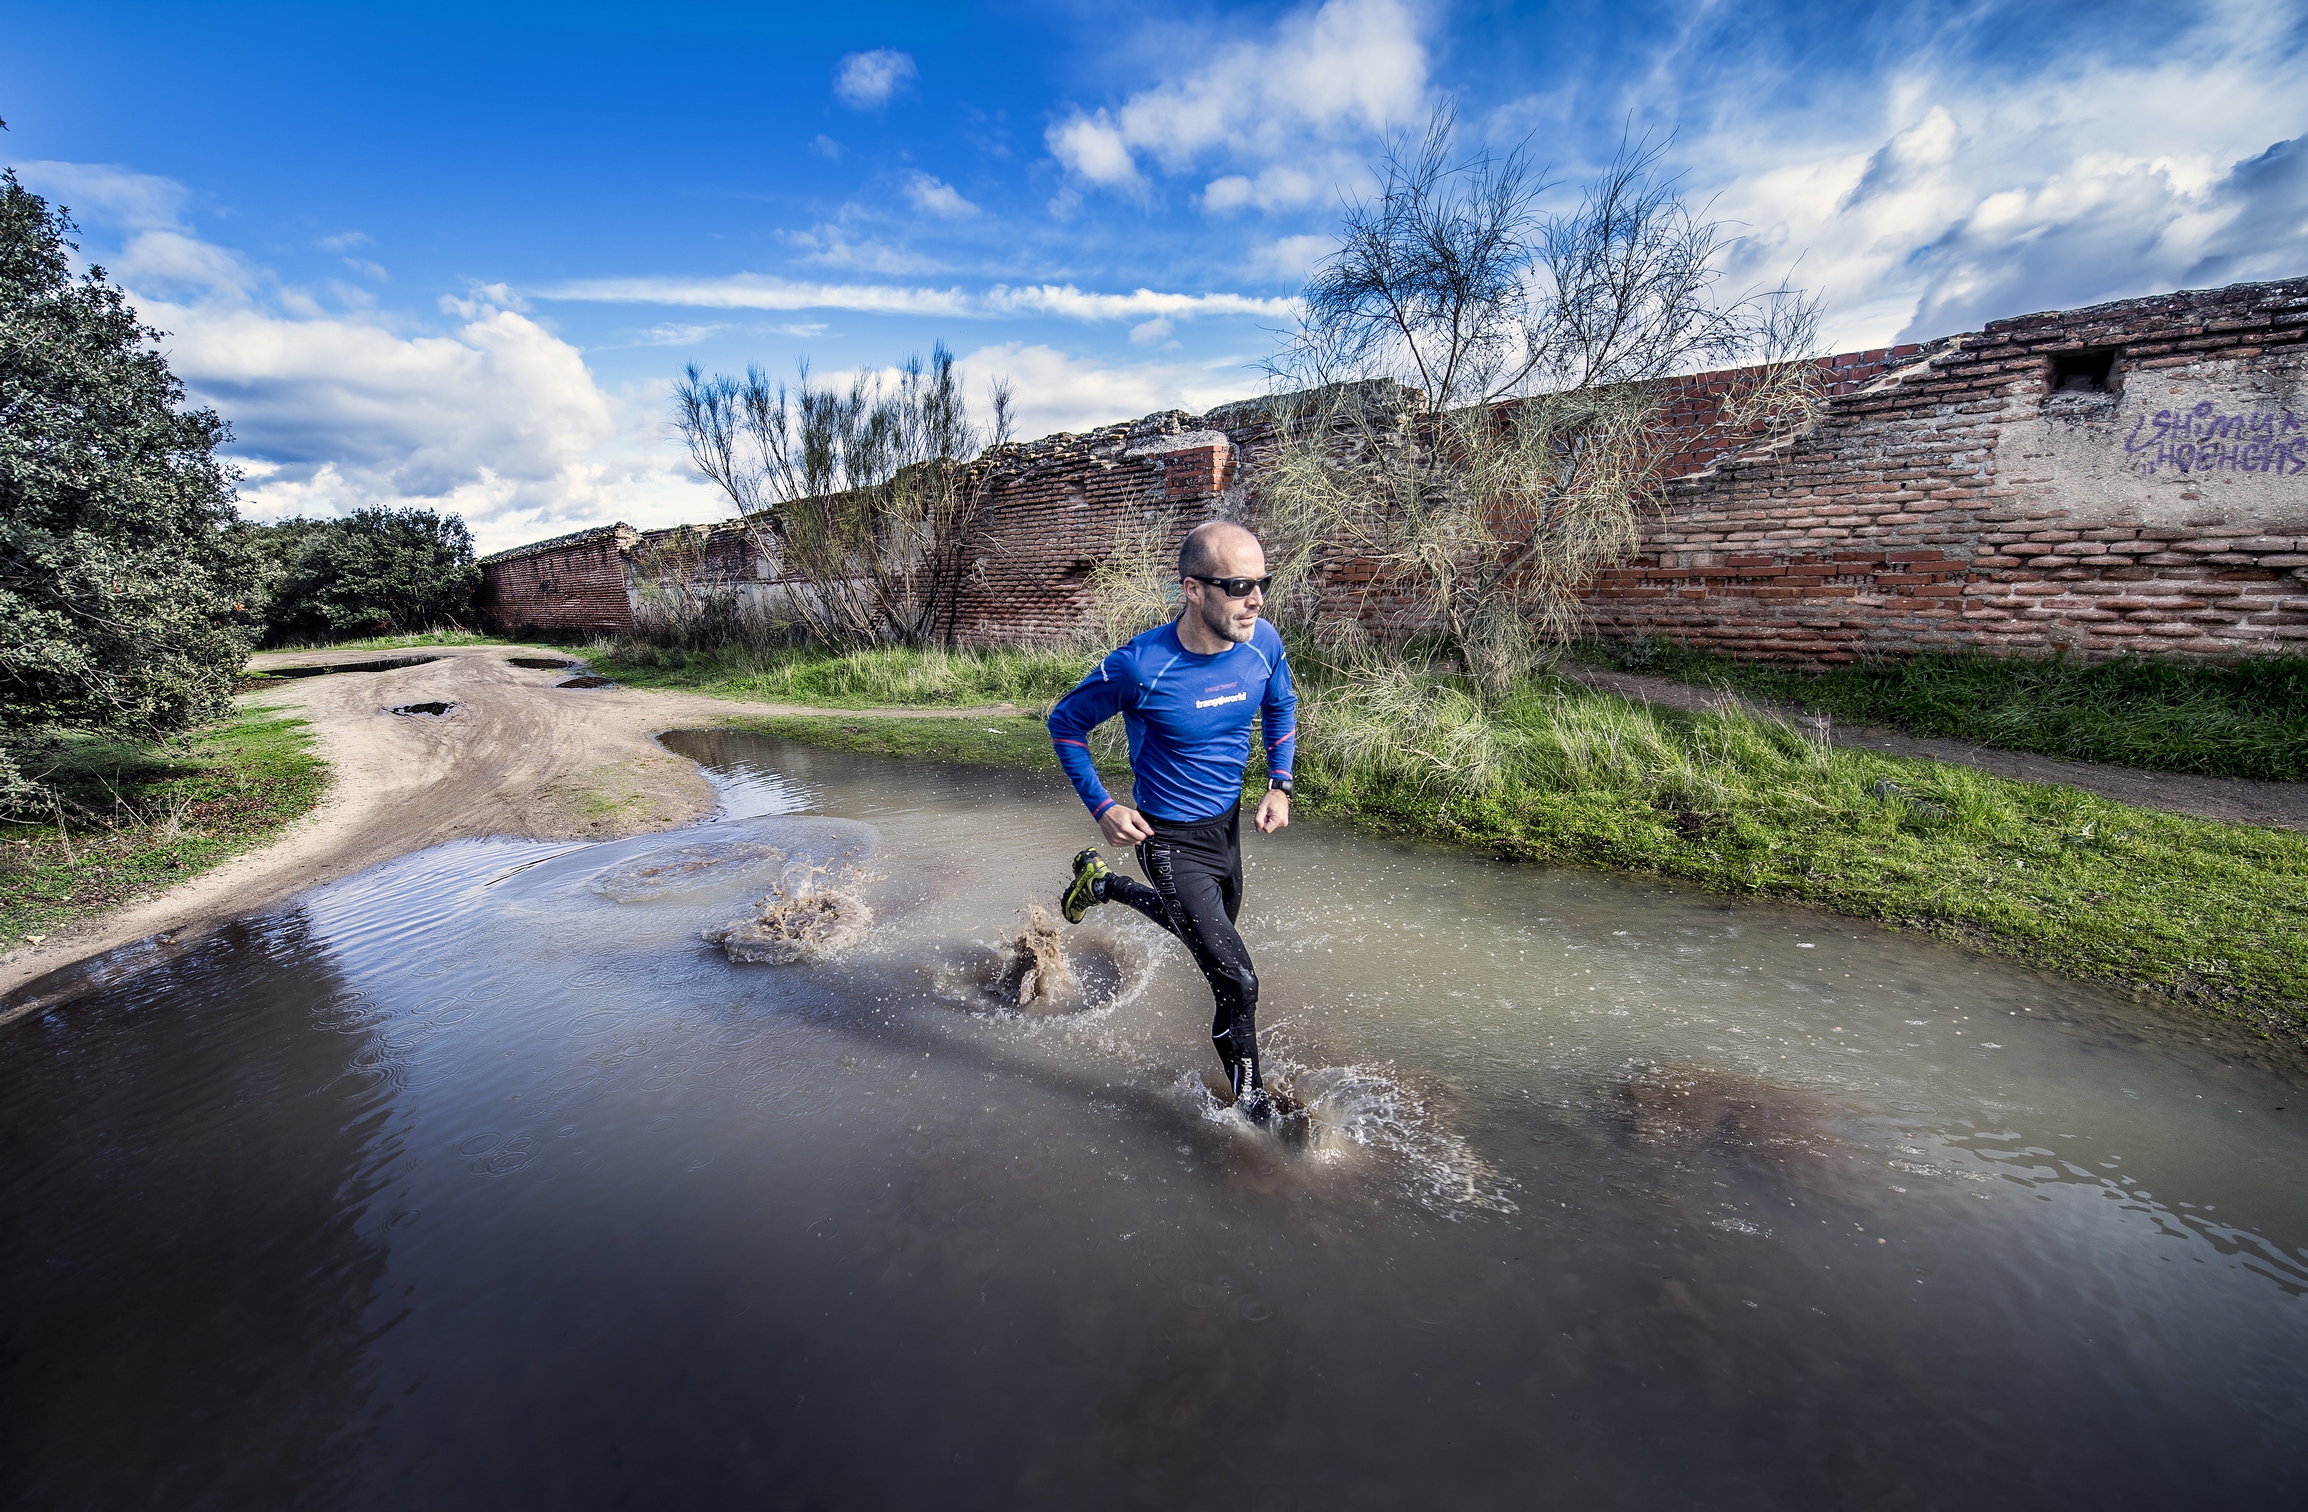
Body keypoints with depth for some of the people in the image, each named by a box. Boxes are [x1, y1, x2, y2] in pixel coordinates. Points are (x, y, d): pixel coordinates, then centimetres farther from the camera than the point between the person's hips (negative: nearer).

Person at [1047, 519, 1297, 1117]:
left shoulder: (1263, 643, -12)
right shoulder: (1140, 666, -28)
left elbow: (1281, 707, 10)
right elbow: (1065, 722, -11)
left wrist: (1280, 785, 0)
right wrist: (1103, 808, -15)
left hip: (1228, 821, 7)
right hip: (1173, 840, -6)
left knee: (1209, 927, 30)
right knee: (1238, 983, -6)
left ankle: (1102, 882, 49)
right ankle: (1251, 1104, 22)